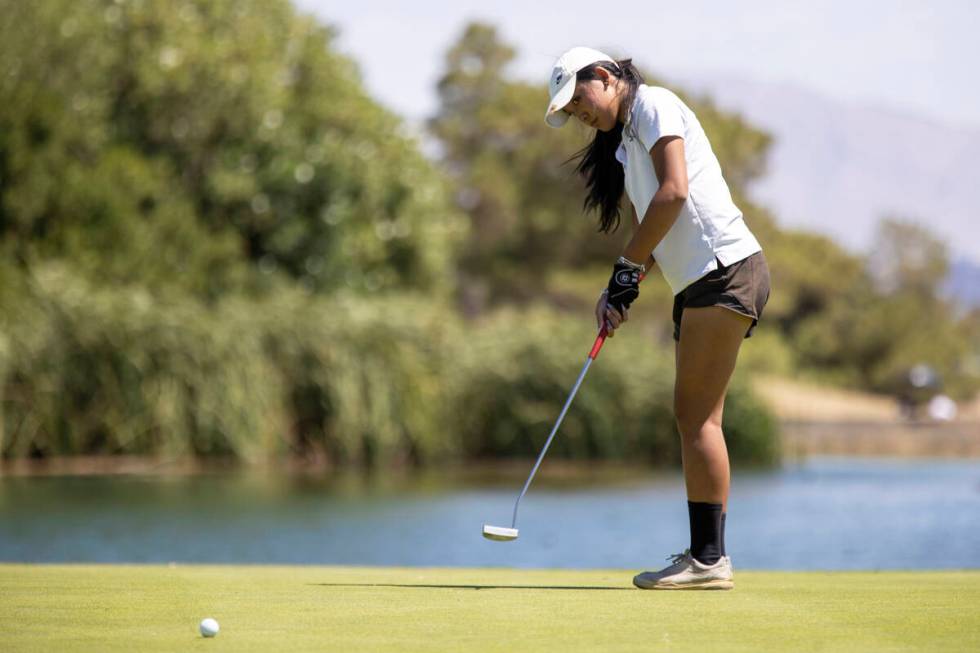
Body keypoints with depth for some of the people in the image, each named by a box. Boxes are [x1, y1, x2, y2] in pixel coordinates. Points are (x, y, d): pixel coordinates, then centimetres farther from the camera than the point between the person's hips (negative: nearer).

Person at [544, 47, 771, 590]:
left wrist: (627, 267, -12)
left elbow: (675, 190, -16)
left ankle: (708, 558, -12)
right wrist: (618, 290, 4)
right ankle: (707, 554, 9)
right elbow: (649, 228, 20)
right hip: (697, 282, 10)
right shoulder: (624, 142, 23)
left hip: (724, 268, -10)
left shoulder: (654, 105, -4)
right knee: (694, 416, 7)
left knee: (696, 413, -11)